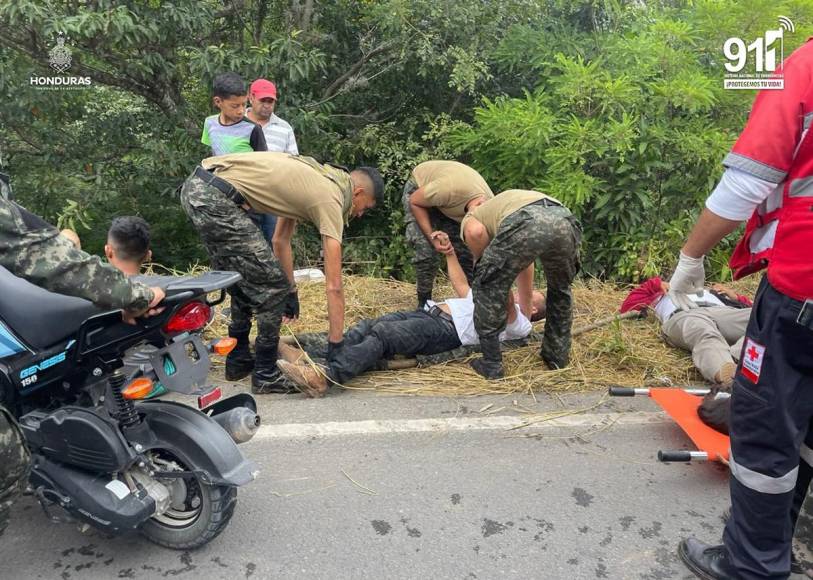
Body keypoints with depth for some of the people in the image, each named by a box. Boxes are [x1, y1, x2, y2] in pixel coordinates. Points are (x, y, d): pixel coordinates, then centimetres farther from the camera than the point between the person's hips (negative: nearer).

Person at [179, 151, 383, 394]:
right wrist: (336, 344, -1)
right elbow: (334, 285, -6)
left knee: (243, 279, 22)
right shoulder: (330, 198, -5)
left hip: (194, 186, 10)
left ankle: (238, 361, 33)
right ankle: (265, 375, 9)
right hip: (215, 197, -10)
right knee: (271, 285, -2)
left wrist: (291, 292, 36)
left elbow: (280, 240, 30)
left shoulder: (313, 181, 22)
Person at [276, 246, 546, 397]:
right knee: (366, 327, -18)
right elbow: (462, 289, 42)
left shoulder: (520, 323, 12)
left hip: (448, 329, -7)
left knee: (382, 334, -31)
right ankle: (315, 367, -32)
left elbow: (507, 302, -8)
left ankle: (326, 377, -44)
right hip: (428, 312, 7)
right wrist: (449, 252, 38)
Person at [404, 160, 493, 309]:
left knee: (466, 252, -12)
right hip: (418, 192, -4)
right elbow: (414, 201, -25)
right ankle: (424, 302, -1)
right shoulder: (450, 189, -44)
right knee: (426, 250, -19)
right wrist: (432, 236, -34)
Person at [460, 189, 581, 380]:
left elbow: (476, 232, 3)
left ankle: (491, 365, 18)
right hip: (564, 220, 6)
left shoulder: (470, 219, 32)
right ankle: (558, 356, 39)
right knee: (560, 290, 32)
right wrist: (525, 310, 62)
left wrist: (482, 263, 22)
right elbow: (525, 265, 51)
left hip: (525, 224, -5)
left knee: (488, 290, 16)